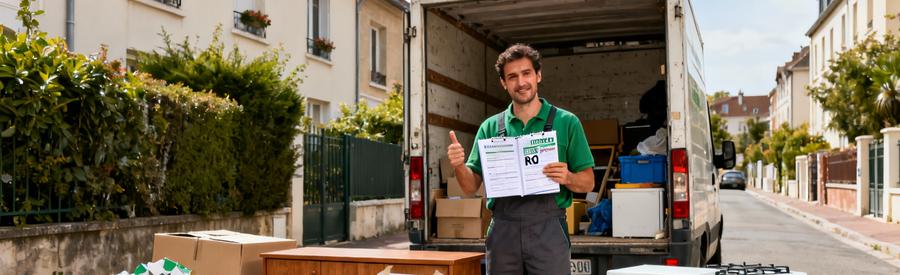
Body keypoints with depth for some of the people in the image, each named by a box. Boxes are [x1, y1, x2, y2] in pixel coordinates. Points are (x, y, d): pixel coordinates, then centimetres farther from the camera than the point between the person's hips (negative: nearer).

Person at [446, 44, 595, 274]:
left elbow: (588, 183, 4)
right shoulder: (490, 127, 8)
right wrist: (459, 166, -12)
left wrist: (567, 178, -17)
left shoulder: (566, 122, 2)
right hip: (503, 231, 2)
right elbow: (471, 186, 8)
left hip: (548, 230, -2)